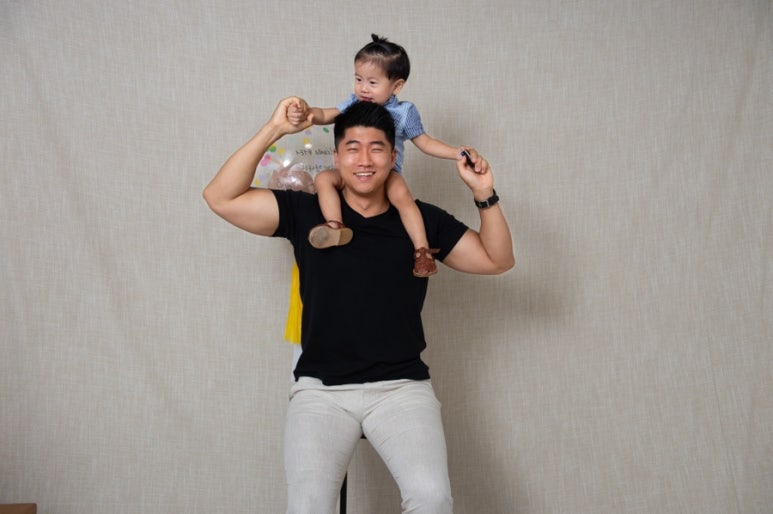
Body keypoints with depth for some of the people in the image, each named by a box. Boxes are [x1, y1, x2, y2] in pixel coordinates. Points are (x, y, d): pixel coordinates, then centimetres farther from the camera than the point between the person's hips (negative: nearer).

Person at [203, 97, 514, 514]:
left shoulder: (421, 220, 10)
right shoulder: (306, 212, 7)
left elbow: (497, 260, 13)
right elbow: (221, 198, 0)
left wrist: (484, 194, -2)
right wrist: (273, 130, -5)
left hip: (402, 387, 1)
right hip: (321, 389, 0)